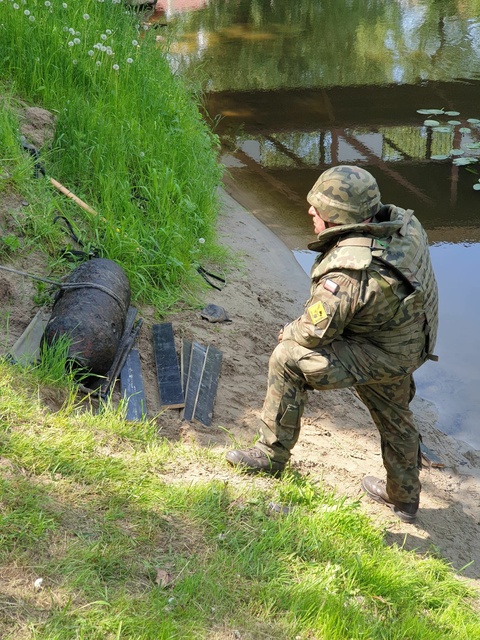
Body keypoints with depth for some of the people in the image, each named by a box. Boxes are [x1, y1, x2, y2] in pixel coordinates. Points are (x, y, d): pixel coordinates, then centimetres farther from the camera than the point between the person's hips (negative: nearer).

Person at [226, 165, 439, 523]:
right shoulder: (403, 222, -11)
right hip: (409, 344, 9)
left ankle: (272, 454, 2)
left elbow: (313, 332, -24)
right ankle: (404, 498, 50)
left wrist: (288, 333, -1)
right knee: (394, 419, 28)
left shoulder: (348, 272, -35)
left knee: (289, 358, -12)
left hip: (376, 356, -9)